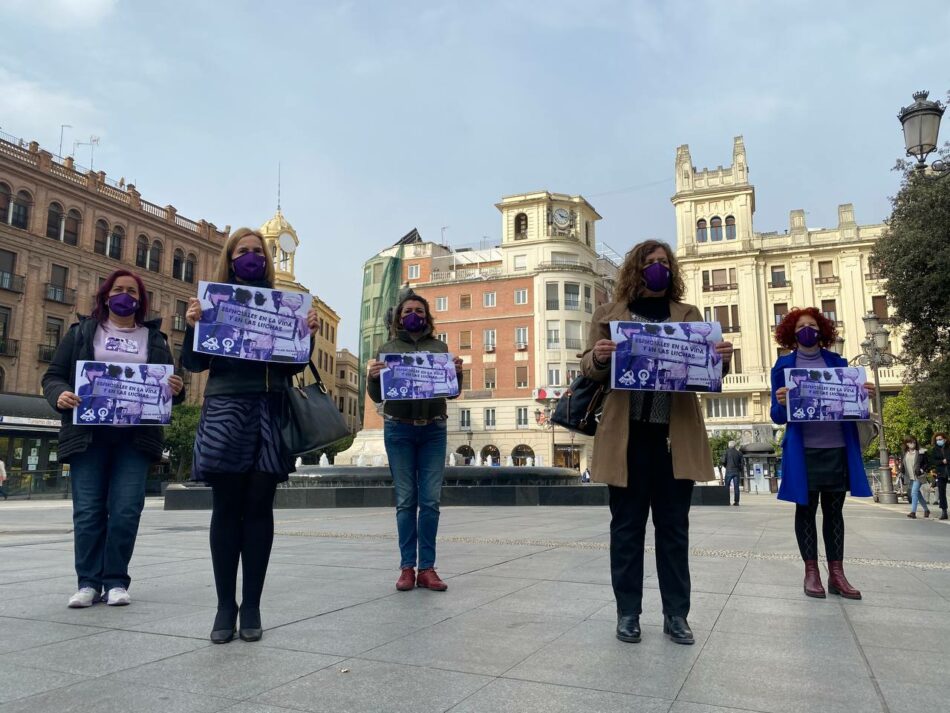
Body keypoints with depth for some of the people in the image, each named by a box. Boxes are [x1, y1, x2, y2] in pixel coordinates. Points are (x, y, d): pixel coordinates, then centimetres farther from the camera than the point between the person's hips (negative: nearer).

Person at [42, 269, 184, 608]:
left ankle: (116, 580, 6)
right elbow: (52, 376, 9)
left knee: (126, 510, -4)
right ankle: (88, 581, 8)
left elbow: (172, 385, 14)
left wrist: (177, 389, -10)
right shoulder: (82, 332, 13)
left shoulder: (155, 338, 15)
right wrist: (60, 394, -13)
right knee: (88, 510, -1)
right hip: (89, 433, 0)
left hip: (135, 436, 0)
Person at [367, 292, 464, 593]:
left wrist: (457, 373, -9)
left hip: (433, 430, 1)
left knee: (430, 500, -1)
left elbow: (452, 392, 11)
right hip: (399, 430, -1)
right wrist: (372, 377, -13)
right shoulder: (388, 349, 10)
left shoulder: (440, 348, 12)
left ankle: (427, 568, 4)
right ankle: (407, 567, 5)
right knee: (405, 501, 1)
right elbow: (378, 396, 7)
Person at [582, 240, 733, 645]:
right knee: (627, 525, 5)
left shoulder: (689, 316, 14)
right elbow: (589, 371, 5)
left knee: (674, 526, 7)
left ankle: (676, 615, 18)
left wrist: (722, 359, -12)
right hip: (627, 436, -1)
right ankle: (628, 613, 16)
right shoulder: (609, 315, 9)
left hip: (675, 436, 2)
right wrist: (598, 357, -18)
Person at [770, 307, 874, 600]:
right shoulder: (784, 365, 3)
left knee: (834, 509, 8)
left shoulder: (838, 362, 11)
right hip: (803, 450, -2)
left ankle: (836, 573, 14)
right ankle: (811, 572, 11)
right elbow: (777, 416, -1)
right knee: (806, 509, 3)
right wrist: (781, 404, -23)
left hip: (837, 448, 3)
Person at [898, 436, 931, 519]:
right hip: (909, 477, 5)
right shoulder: (904, 454, 9)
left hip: (918, 476, -5)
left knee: (914, 492, -17)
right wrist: (900, 467, -4)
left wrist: (922, 469, -12)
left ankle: (913, 512, -19)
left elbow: (927, 463, 1)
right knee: (917, 494, 14)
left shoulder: (921, 452, -3)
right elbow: (902, 464, 17)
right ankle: (926, 510, 31)